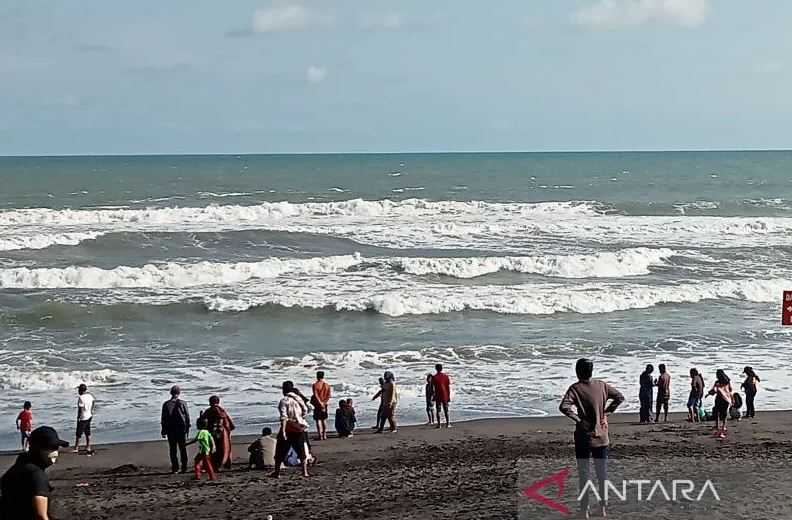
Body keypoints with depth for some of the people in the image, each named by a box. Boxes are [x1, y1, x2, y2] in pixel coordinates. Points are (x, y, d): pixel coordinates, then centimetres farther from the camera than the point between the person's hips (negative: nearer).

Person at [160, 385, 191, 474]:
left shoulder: (166, 404, -4)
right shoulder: (182, 403, -5)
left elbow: (163, 419, -1)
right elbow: (187, 417, -1)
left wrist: (163, 431, 6)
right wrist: (187, 429, 9)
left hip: (170, 430, 0)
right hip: (181, 430, 0)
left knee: (173, 450, 6)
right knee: (183, 449, 9)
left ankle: (175, 468, 3)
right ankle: (184, 468, 8)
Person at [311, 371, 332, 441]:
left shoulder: (315, 385, -10)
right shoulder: (327, 385, 3)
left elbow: (316, 395, -17)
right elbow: (329, 395, -1)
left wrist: (320, 403, -16)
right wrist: (324, 402, -3)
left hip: (317, 404, -4)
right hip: (324, 404, 4)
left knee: (318, 420, -1)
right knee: (324, 419, 13)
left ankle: (320, 436, -5)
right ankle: (324, 435, 15)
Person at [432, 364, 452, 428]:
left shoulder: (434, 377, -5)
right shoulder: (446, 376, 1)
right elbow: (448, 387, 2)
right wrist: (449, 396, 8)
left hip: (438, 396, -2)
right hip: (445, 396, 2)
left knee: (438, 410, 2)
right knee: (446, 410, 9)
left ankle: (439, 424, -2)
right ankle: (448, 423, 5)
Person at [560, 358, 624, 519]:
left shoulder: (575, 388, -13)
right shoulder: (601, 385, -1)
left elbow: (564, 407, -27)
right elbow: (620, 397, 9)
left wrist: (578, 419, -15)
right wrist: (606, 412, 7)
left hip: (583, 437, -3)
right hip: (601, 436, 3)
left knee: (583, 474, 5)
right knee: (602, 473, 14)